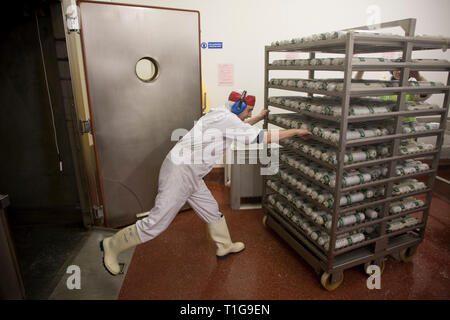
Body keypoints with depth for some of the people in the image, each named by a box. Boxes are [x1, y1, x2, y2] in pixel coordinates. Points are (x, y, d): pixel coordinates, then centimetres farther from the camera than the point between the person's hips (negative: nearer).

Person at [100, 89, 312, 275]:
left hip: (191, 175, 10)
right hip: (179, 174, -10)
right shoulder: (224, 118, -17)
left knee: (211, 210, 20)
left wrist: (260, 117, 41)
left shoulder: (221, 115, 12)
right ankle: (113, 245, 18)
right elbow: (262, 138, -19)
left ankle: (225, 246, 40)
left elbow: (240, 126, 36)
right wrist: (295, 132, -8)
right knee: (157, 223, -2)